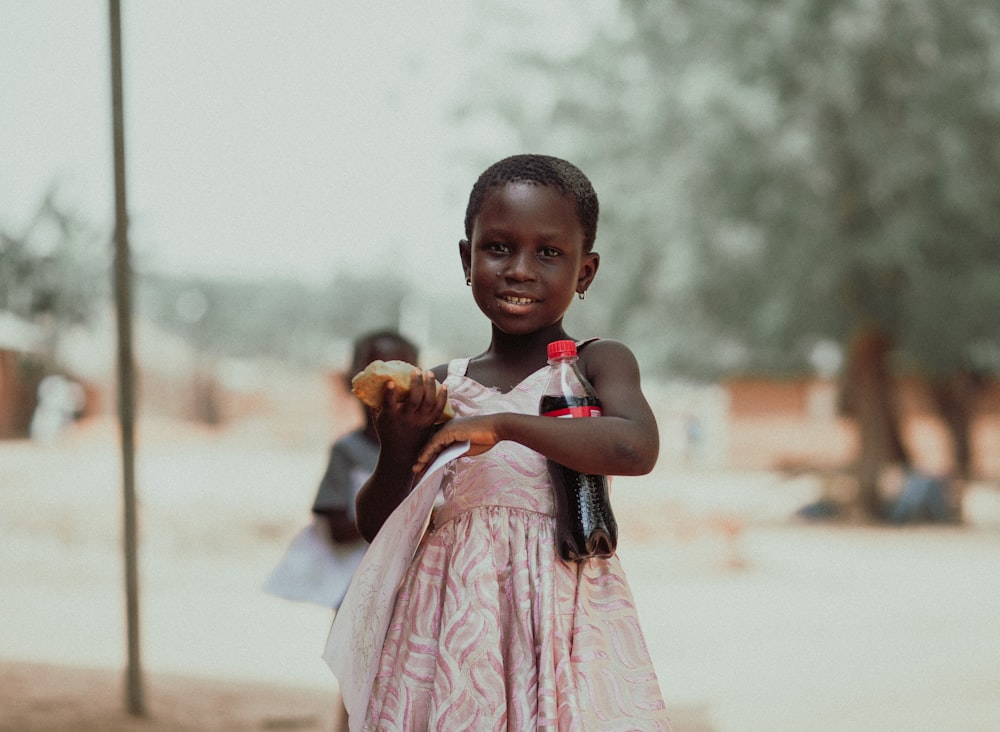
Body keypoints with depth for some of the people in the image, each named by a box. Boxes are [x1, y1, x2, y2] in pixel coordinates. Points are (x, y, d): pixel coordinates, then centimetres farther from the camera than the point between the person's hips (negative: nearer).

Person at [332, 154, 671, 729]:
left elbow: (637, 448, -20)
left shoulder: (598, 364, 2)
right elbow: (379, 529, 13)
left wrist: (502, 425, -21)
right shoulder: (443, 387, 11)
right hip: (455, 616, 3)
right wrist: (399, 444, -6)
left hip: (559, 613, -3)